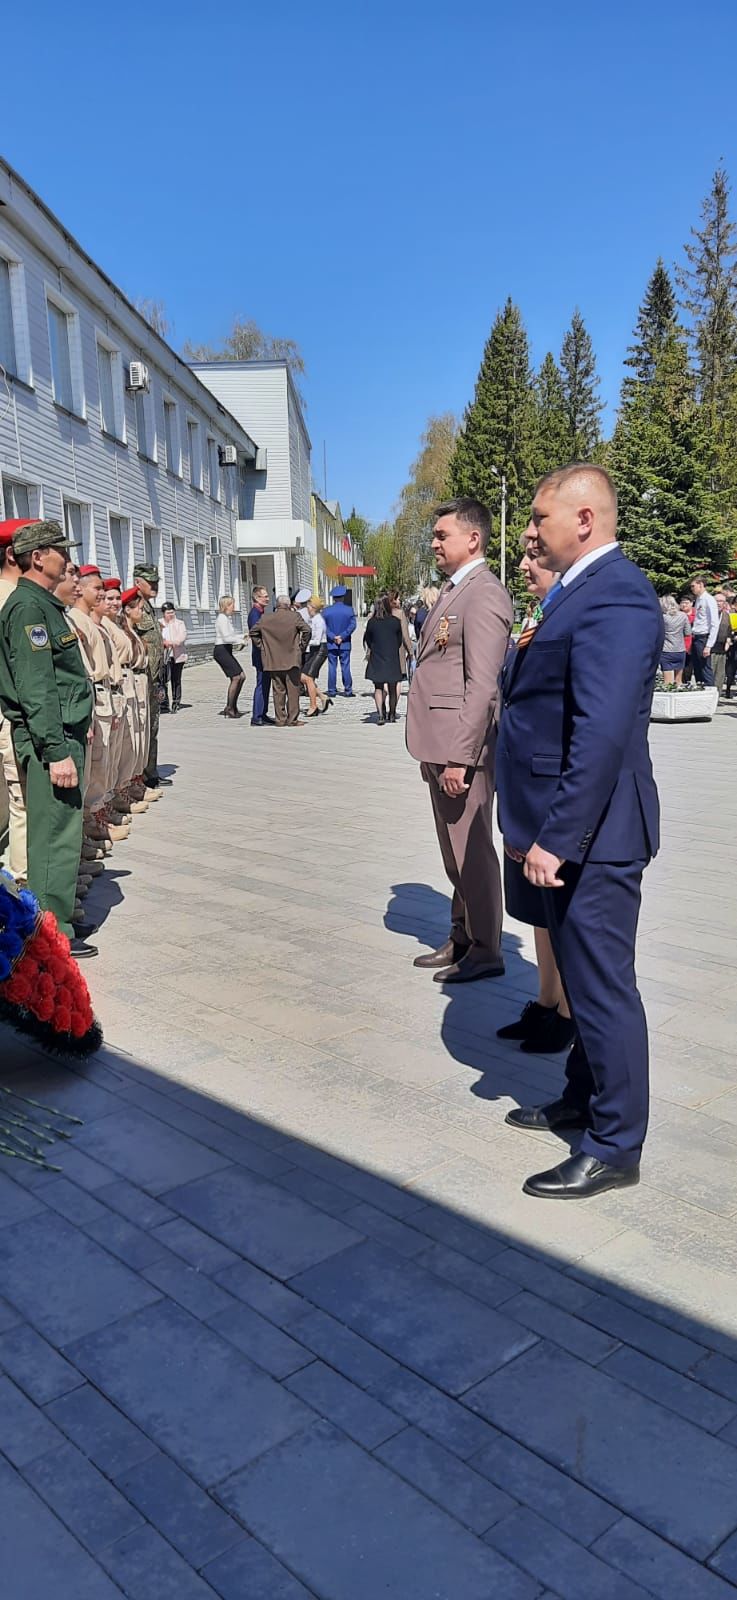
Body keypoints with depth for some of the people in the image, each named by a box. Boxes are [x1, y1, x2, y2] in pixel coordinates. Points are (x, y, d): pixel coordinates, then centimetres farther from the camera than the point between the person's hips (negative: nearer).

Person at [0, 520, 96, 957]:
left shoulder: (45, 604, 17)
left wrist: (76, 732, 22)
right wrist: (57, 752, -23)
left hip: (64, 735, 10)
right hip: (49, 740, -10)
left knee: (59, 832, 16)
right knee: (56, 835, -5)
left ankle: (58, 916, 26)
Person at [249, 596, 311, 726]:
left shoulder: (265, 619, 5)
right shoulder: (295, 616, -6)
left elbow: (253, 632, 11)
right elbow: (307, 630, -15)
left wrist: (262, 647, 13)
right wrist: (302, 647, -4)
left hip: (273, 661, 3)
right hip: (292, 660, -3)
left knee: (278, 691, 10)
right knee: (293, 690, 4)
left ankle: (280, 719, 11)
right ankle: (292, 719, 3)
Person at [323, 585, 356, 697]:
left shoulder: (326, 610, 1)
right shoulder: (349, 610, -2)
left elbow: (323, 626, -5)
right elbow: (352, 625, -9)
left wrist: (333, 637, -9)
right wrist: (342, 636, -10)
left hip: (331, 644, 1)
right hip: (345, 644, -1)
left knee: (332, 667, 5)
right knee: (345, 667, 3)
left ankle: (332, 691, 6)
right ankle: (348, 691, 5)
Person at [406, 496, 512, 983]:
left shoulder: (484, 595, -14)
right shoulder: (454, 591, 17)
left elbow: (483, 686, -21)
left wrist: (459, 756, -23)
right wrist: (436, 752, 16)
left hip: (463, 749, -10)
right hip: (441, 745, 10)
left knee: (472, 851, 1)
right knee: (455, 852, 18)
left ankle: (485, 951, 14)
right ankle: (462, 938, 31)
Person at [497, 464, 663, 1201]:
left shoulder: (614, 596, -19)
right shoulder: (579, 592, 13)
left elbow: (604, 733, -27)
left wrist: (557, 836, -26)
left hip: (589, 834, -10)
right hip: (563, 829, 10)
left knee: (602, 984, 2)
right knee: (580, 974, 21)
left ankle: (614, 1147, 18)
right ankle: (583, 1099, 39)